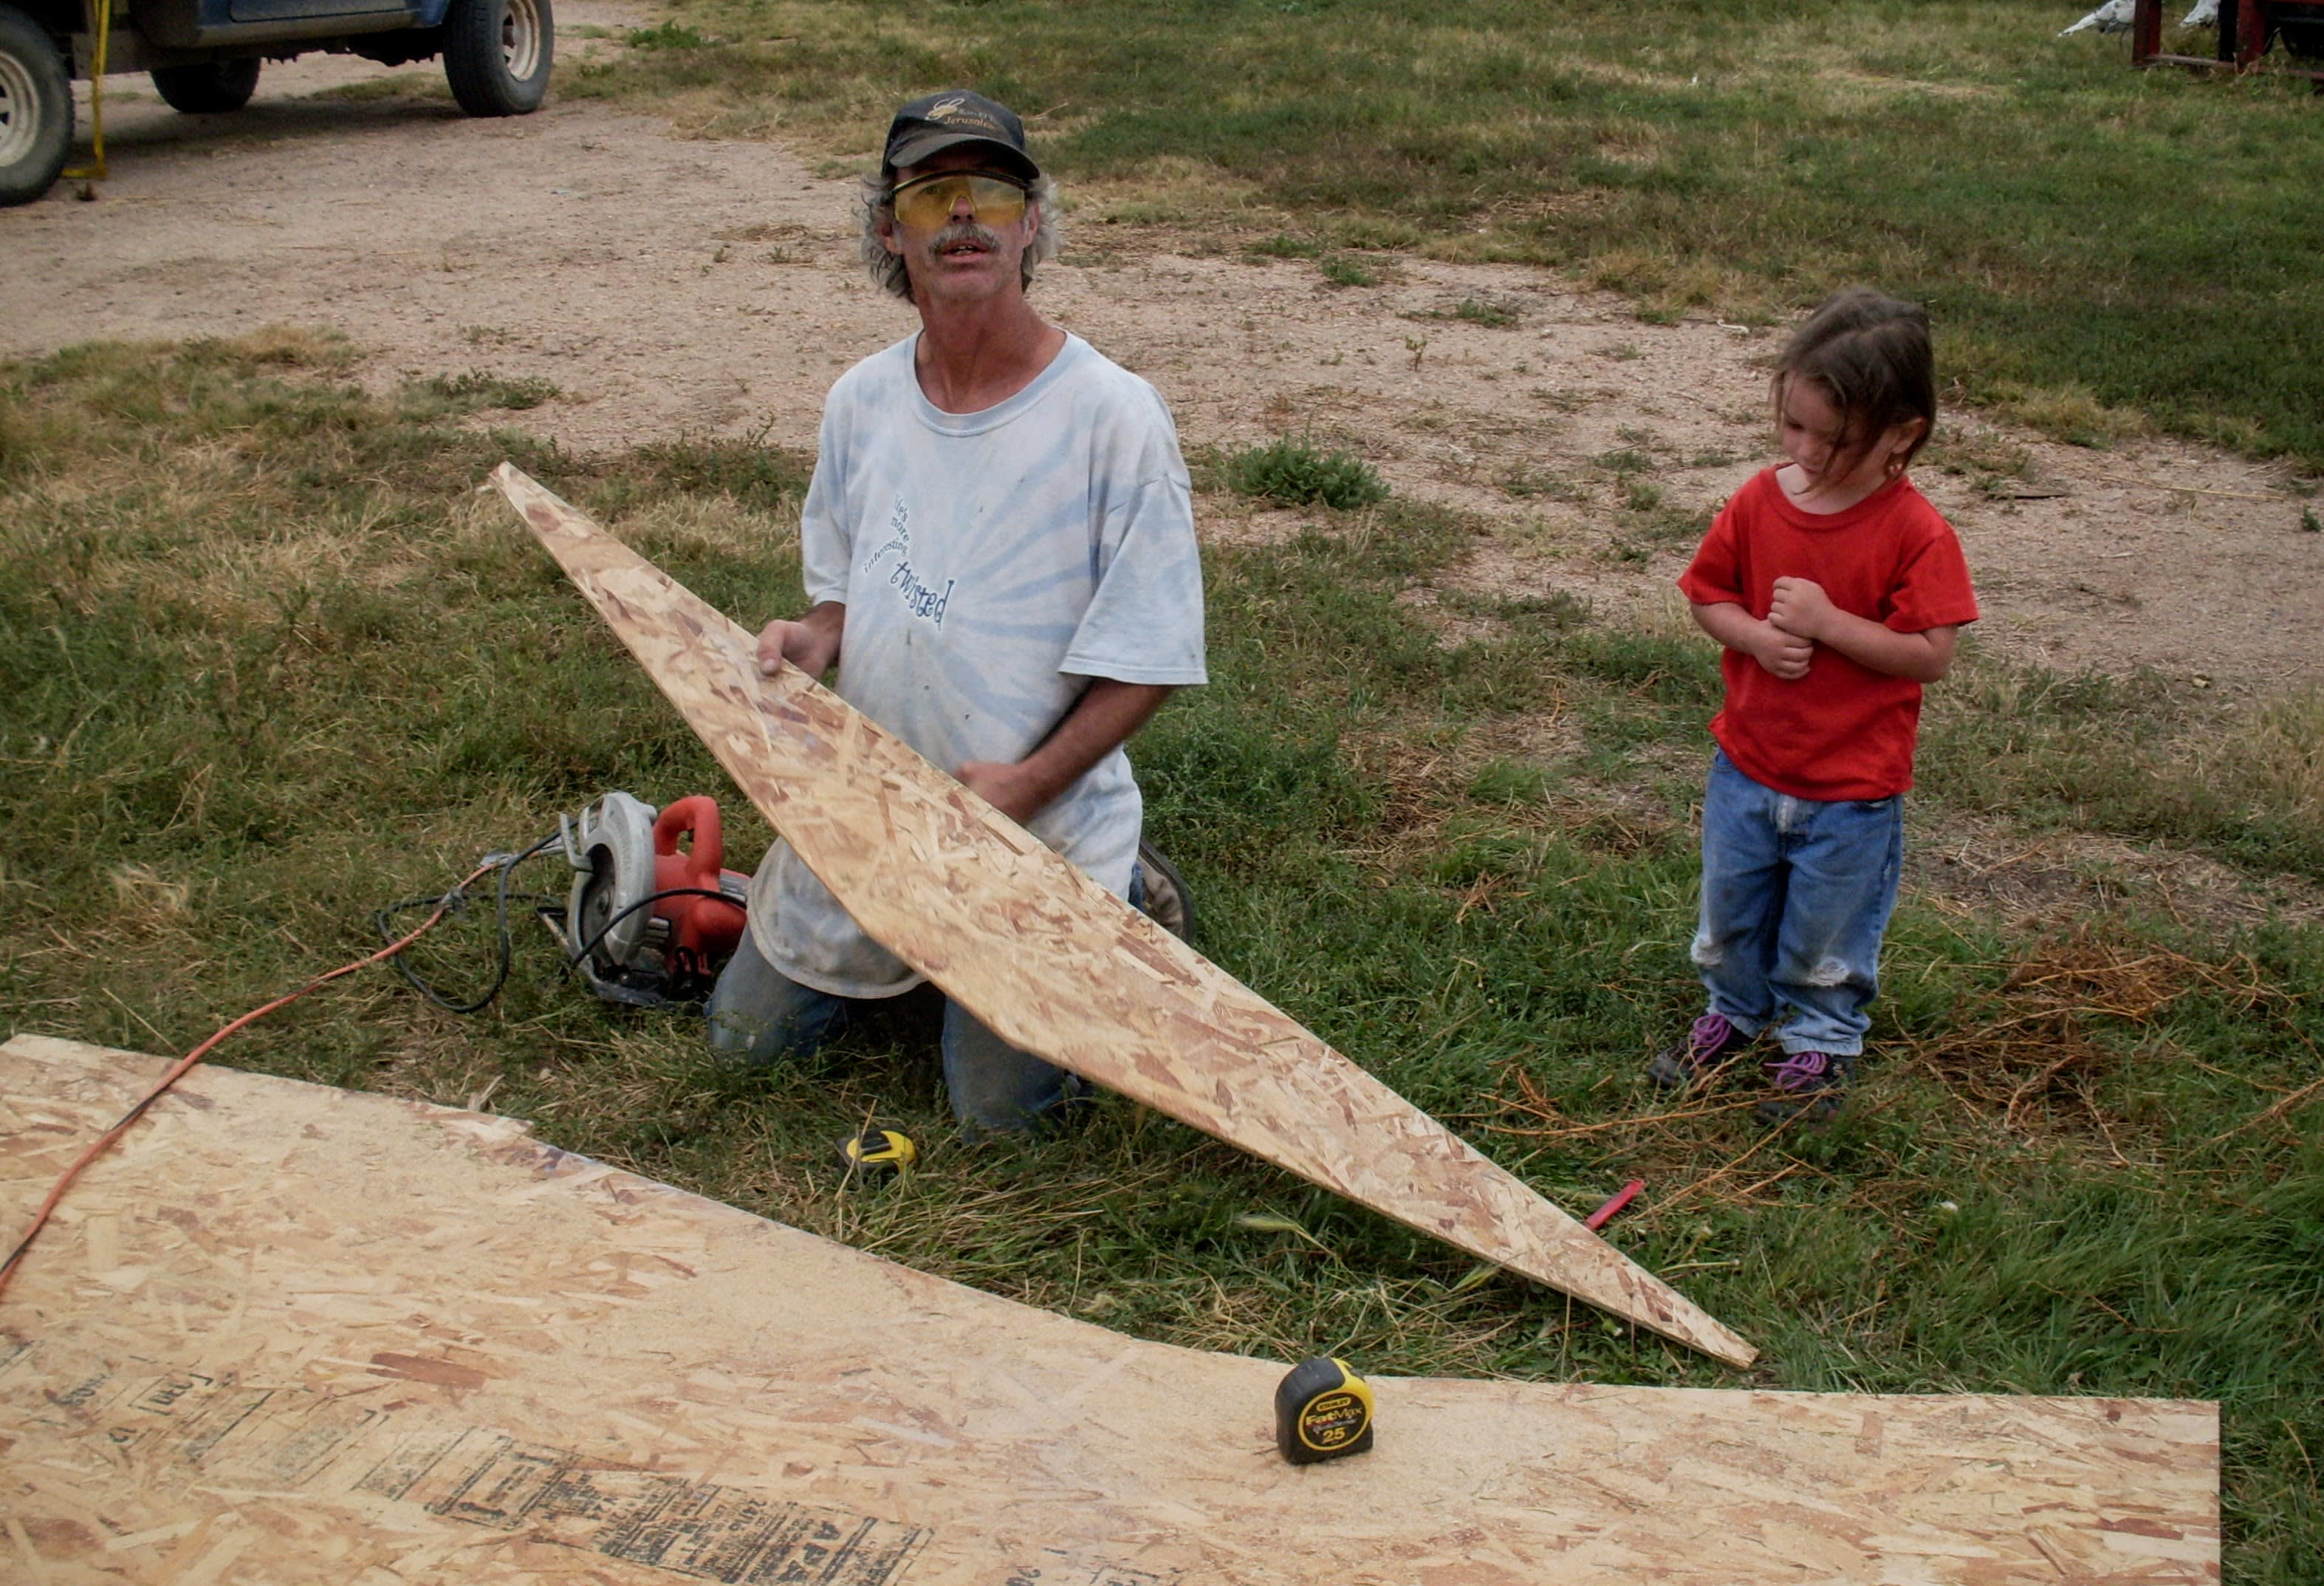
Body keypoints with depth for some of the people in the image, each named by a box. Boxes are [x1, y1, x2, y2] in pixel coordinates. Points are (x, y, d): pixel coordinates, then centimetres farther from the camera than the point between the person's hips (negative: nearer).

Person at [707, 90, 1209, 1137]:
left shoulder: (1112, 415, -18)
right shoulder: (860, 402, 0)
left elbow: (1149, 659, -15)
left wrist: (1029, 783, -25)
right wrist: (814, 641, -10)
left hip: (1041, 826, -5)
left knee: (1002, 1111, 0)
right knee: (750, 1037, 14)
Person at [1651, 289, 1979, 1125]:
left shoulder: (1914, 532, -19)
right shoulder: (1760, 502, -7)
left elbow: (1931, 655, -20)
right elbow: (1707, 594, 4)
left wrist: (1828, 623, -28)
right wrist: (1756, 635, -16)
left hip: (1852, 789, -4)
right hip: (1747, 765, 4)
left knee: (1827, 934, 15)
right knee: (1729, 913, 22)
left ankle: (1820, 1042, 39)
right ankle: (1734, 1011, 48)